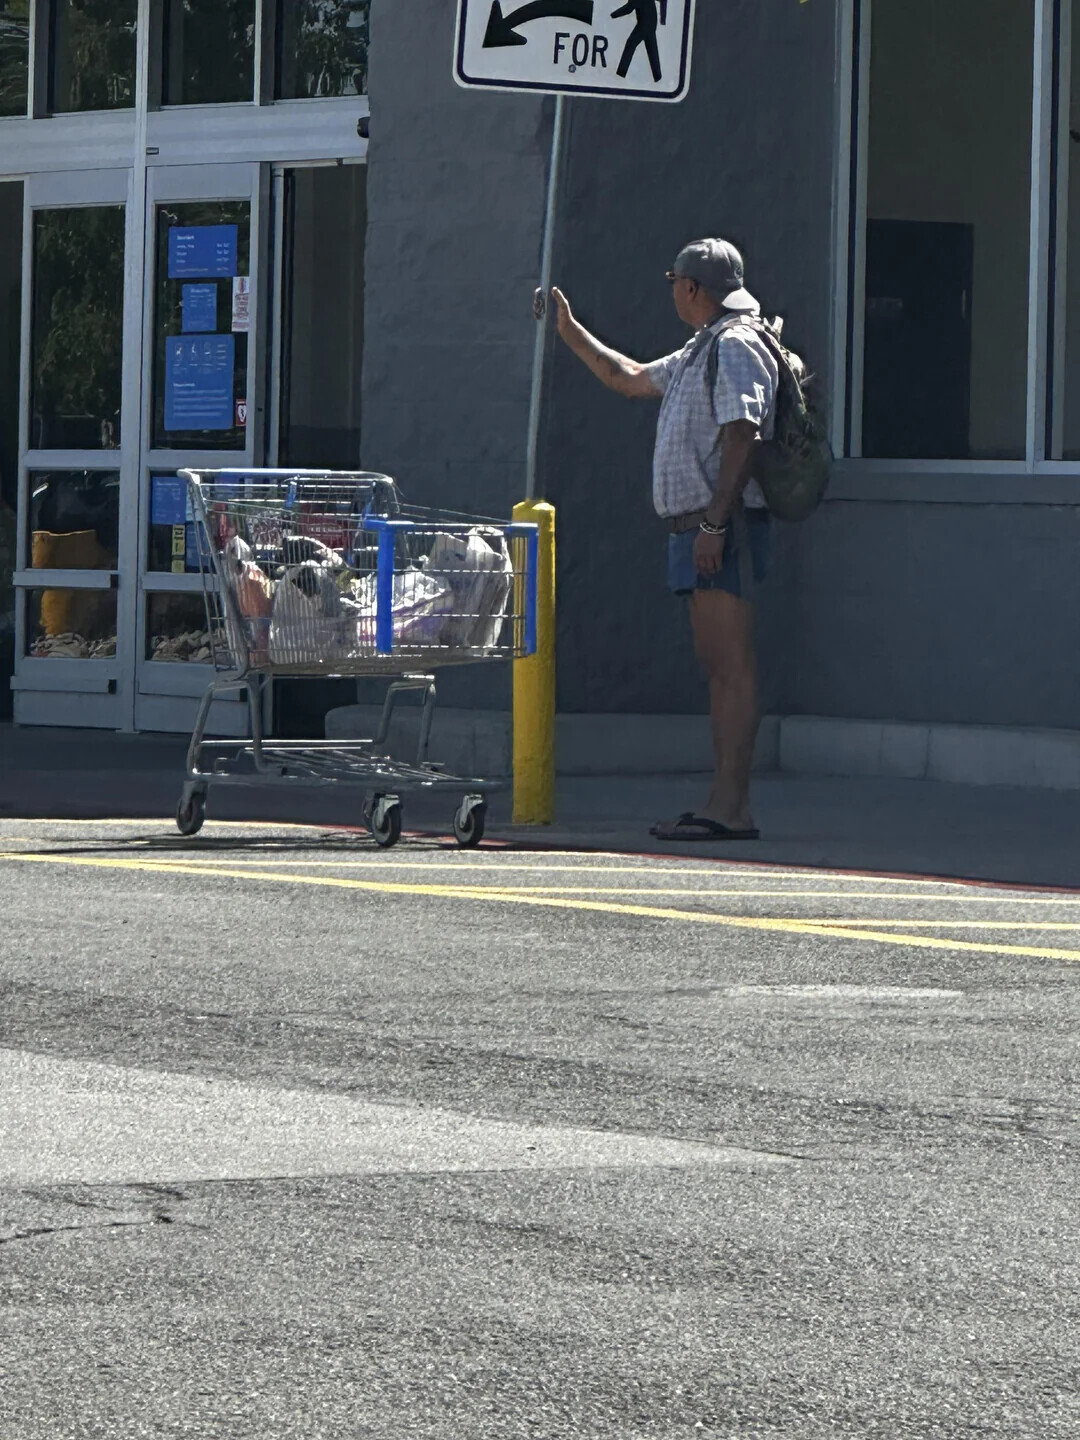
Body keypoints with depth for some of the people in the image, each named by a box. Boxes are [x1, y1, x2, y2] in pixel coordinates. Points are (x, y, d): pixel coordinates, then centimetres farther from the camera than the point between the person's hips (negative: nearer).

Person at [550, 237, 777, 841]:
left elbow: (741, 438, -20)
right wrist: (571, 332, 42)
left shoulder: (735, 347, -10)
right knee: (717, 664, 8)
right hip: (699, 525, 11)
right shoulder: (702, 351, 23)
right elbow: (631, 379, 38)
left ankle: (731, 806, -18)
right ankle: (728, 805, 8)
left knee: (732, 663, -13)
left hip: (723, 524, -11)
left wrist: (714, 524, -24)